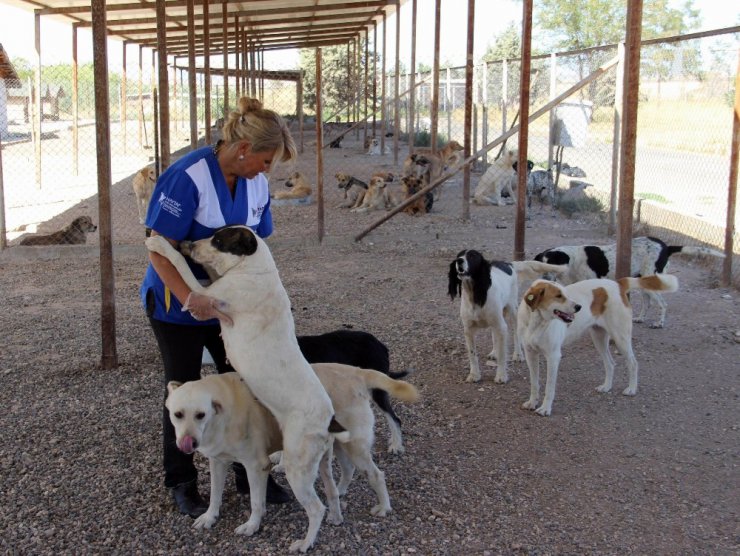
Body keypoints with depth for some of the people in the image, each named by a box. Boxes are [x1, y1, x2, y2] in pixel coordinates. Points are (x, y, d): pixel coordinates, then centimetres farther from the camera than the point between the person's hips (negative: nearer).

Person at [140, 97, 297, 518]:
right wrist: (191, 300, -35)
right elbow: (159, 252, -24)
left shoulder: (257, 184, -4)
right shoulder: (188, 178, -25)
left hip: (227, 301, 6)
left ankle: (249, 474, 26)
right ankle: (182, 483, 25)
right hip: (177, 303, -6)